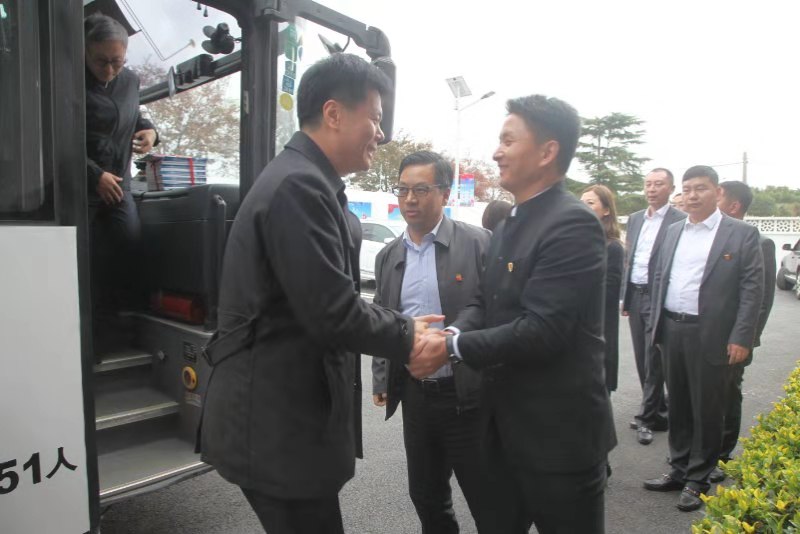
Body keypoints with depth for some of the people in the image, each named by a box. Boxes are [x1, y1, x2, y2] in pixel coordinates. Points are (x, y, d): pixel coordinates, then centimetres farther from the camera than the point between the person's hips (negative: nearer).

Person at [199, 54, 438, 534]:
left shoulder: (306, 181, 12)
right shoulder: (299, 185, -21)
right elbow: (332, 313, -25)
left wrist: (404, 325, 7)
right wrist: (408, 338, -9)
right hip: (279, 425, -10)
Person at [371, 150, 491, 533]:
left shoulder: (479, 243, -8)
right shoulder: (388, 256, 8)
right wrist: (381, 379, 11)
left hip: (468, 395, -5)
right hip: (414, 395, 5)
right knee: (425, 498, 19)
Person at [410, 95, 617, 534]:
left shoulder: (573, 224, -20)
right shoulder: (507, 226, 11)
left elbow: (541, 330, -27)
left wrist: (453, 347, -21)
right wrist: (452, 332, -12)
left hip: (558, 431, -8)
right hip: (504, 424, 8)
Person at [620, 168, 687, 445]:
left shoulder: (680, 221, -8)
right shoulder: (634, 218, 12)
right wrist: (625, 295, 12)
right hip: (635, 296, 6)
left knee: (654, 362, 0)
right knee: (643, 360, 13)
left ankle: (647, 417, 13)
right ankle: (657, 410, 28)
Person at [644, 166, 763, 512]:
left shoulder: (742, 234, -3)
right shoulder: (673, 232, 11)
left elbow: (752, 288, -7)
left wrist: (741, 338, -13)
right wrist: (656, 325, 9)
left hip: (711, 335, -5)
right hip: (671, 330, 5)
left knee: (706, 409, 7)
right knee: (677, 405, 15)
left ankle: (698, 479, 22)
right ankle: (679, 469, 30)